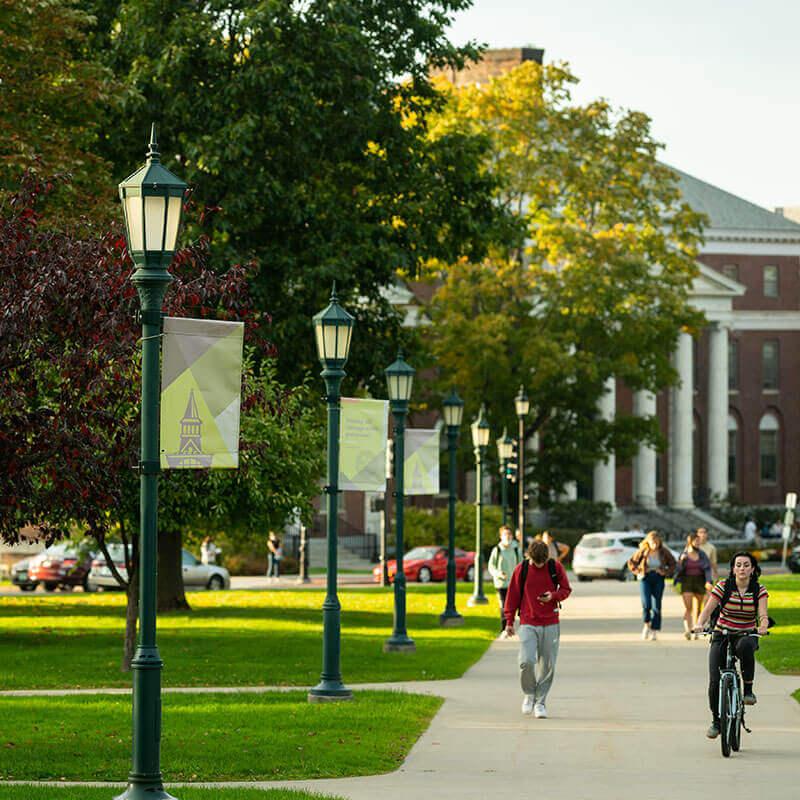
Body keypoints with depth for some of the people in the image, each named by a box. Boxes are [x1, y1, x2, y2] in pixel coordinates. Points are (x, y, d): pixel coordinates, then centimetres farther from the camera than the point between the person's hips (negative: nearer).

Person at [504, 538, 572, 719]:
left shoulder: (556, 567, 0)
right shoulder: (521, 570, -1)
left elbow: (566, 589, 9)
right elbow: (512, 596, 6)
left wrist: (553, 596, -13)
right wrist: (509, 621, 6)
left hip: (550, 624, 1)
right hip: (527, 624, -1)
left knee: (547, 666, 2)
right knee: (526, 661, -16)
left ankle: (540, 702, 15)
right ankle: (529, 695, 9)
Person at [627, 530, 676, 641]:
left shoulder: (664, 552, -3)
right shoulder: (643, 551, -6)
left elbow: (673, 564, 10)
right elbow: (631, 562, 5)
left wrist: (666, 572, -4)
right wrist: (638, 572, -5)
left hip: (658, 579, 1)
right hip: (645, 579, -1)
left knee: (656, 606, -3)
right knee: (646, 604, -15)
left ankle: (654, 631, 5)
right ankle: (646, 624, 12)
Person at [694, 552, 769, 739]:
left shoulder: (759, 591, -2)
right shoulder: (723, 587, -5)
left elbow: (763, 615, -13)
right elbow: (707, 610, -10)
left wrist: (763, 627, -37)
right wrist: (700, 624, -31)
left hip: (746, 636, -1)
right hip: (721, 637, 1)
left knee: (745, 646, -40)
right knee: (715, 681, -13)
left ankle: (748, 689, -21)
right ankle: (716, 721, 8)